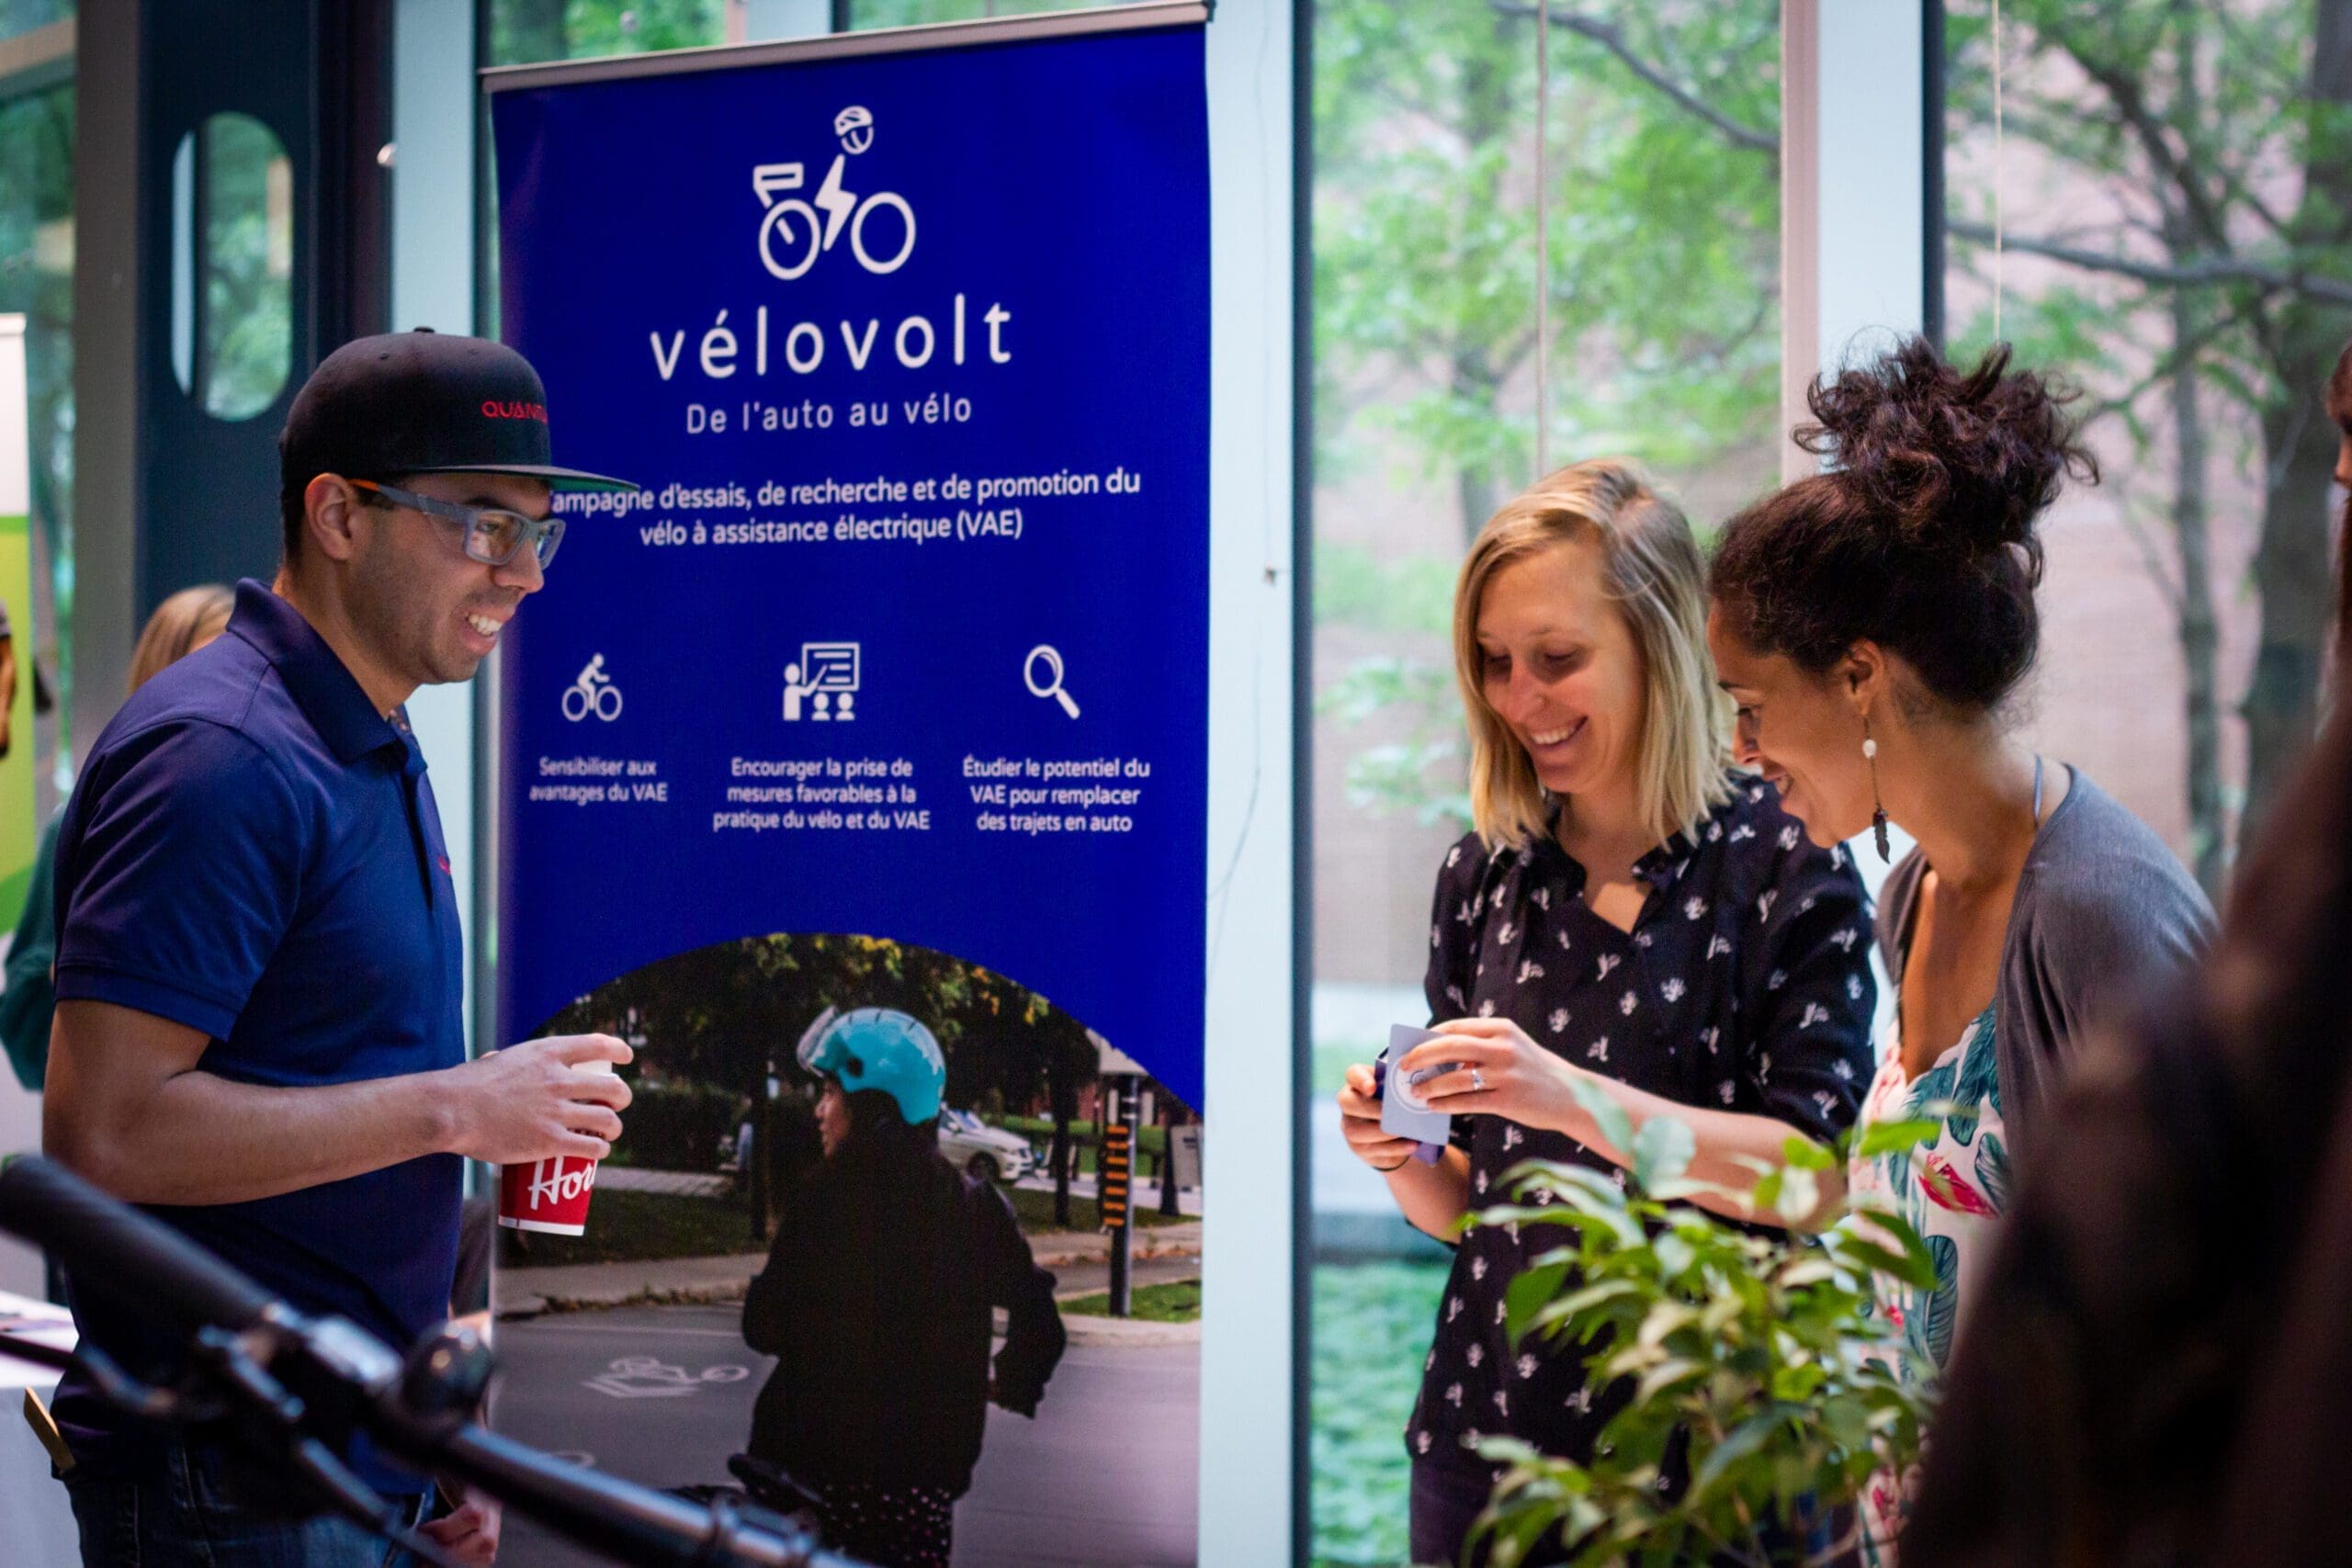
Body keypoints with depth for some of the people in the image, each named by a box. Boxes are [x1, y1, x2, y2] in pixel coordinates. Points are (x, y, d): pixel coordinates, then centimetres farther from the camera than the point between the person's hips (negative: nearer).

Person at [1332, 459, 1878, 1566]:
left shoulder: (1782, 863, -7)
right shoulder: (1484, 877, 7)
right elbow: (1465, 1207, 12)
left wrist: (1574, 1097, -25)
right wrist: (1401, 1155, -9)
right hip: (1488, 1430, 4)